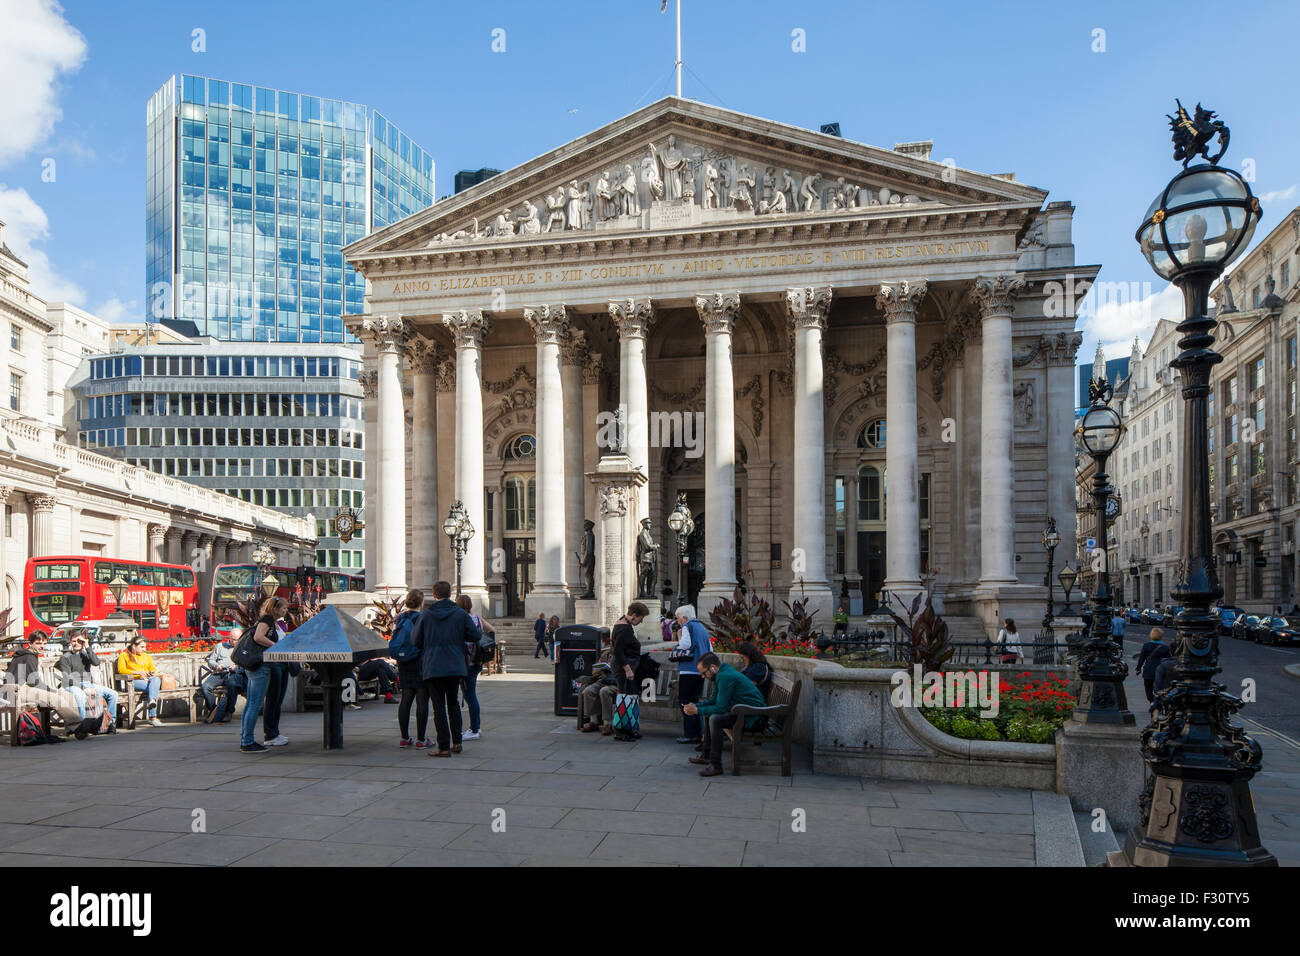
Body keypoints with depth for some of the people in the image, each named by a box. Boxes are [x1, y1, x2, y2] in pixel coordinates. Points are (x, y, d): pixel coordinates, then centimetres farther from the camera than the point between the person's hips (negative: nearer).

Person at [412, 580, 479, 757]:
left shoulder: (425, 615, -3)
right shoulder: (460, 614, 0)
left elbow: (416, 641, 1)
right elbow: (475, 636, -1)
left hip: (432, 667, -2)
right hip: (455, 666, 2)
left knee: (439, 706, 2)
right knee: (453, 703, 18)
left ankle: (444, 747, 1)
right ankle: (456, 742, 18)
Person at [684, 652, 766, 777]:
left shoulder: (725, 677, -22)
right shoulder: (721, 674, 10)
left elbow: (720, 708, -24)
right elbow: (713, 701, 21)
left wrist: (697, 710, -15)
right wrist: (696, 705, 7)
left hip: (752, 716, -11)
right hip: (742, 710, 11)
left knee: (715, 719, -28)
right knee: (708, 714, 19)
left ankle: (716, 765, -22)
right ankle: (707, 755, 24)